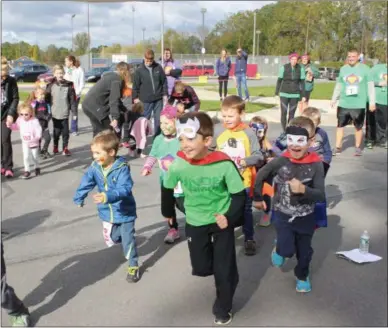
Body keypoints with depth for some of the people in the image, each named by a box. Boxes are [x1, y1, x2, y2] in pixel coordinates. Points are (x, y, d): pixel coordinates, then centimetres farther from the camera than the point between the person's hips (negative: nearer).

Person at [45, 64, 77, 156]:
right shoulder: (51, 85, -2)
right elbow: (47, 99, 2)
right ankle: (55, 147, 27)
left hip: (65, 113, 0)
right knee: (56, 132, 11)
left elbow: (72, 100, 0)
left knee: (65, 132, 6)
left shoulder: (69, 85, -3)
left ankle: (65, 148, 19)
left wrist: (74, 112, -1)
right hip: (55, 113, 0)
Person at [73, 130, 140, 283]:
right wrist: (79, 199, 15)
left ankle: (133, 266, 20)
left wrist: (108, 196, -50)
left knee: (128, 239, 2)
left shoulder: (122, 168, -26)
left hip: (125, 211, -6)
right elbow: (86, 183, 6)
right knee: (111, 239, 20)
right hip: (107, 212, 6)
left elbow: (124, 189, -36)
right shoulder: (94, 167, -9)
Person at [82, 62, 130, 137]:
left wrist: (125, 110, 34)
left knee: (99, 131, 18)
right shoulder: (117, 80, -10)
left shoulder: (112, 76, 21)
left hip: (88, 104, 10)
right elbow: (114, 100, -21)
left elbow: (115, 98, 30)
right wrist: (115, 118, -27)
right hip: (95, 106, -10)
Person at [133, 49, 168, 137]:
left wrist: (165, 95, 6)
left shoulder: (158, 68, 1)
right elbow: (135, 85, 0)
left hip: (158, 99, 2)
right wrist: (135, 98, -1)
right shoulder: (139, 70, -4)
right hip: (145, 100, -2)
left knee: (159, 119, 9)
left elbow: (164, 82, 7)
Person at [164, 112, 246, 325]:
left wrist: (229, 217, -21)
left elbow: (239, 194, -12)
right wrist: (186, 205, 2)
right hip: (195, 223, 3)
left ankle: (222, 309, 30)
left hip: (221, 221, -2)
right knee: (201, 268, 15)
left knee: (224, 270, 4)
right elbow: (168, 188, 3)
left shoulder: (224, 164, -24)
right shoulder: (179, 163, -17)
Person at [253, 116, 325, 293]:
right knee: (287, 250, -8)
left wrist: (303, 189, -39)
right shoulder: (280, 161, -17)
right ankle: (279, 249, 29)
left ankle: (302, 276, 44)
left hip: (306, 217, 1)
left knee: (304, 250, 17)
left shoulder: (316, 164, -18)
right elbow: (260, 176, 0)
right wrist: (257, 198, 10)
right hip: (283, 214, -1)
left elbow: (320, 195, -20)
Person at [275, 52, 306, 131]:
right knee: (283, 113, -4)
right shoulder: (284, 67, -9)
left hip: (295, 95, 1)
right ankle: (284, 131, 7)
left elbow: (302, 82, 0)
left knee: (292, 114, 4)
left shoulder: (300, 69, -5)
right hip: (284, 94, -1)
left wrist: (303, 95, -2)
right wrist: (276, 93, 2)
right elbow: (279, 80, -1)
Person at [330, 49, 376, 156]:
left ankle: (358, 147, 21)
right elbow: (338, 86, 15)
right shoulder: (343, 69, 6)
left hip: (359, 104, -2)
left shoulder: (365, 69, -2)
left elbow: (370, 86, -1)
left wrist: (372, 102, -4)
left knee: (358, 127, 6)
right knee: (340, 125, 3)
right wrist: (334, 99, 16)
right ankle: (338, 148, 11)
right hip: (343, 104, 2)